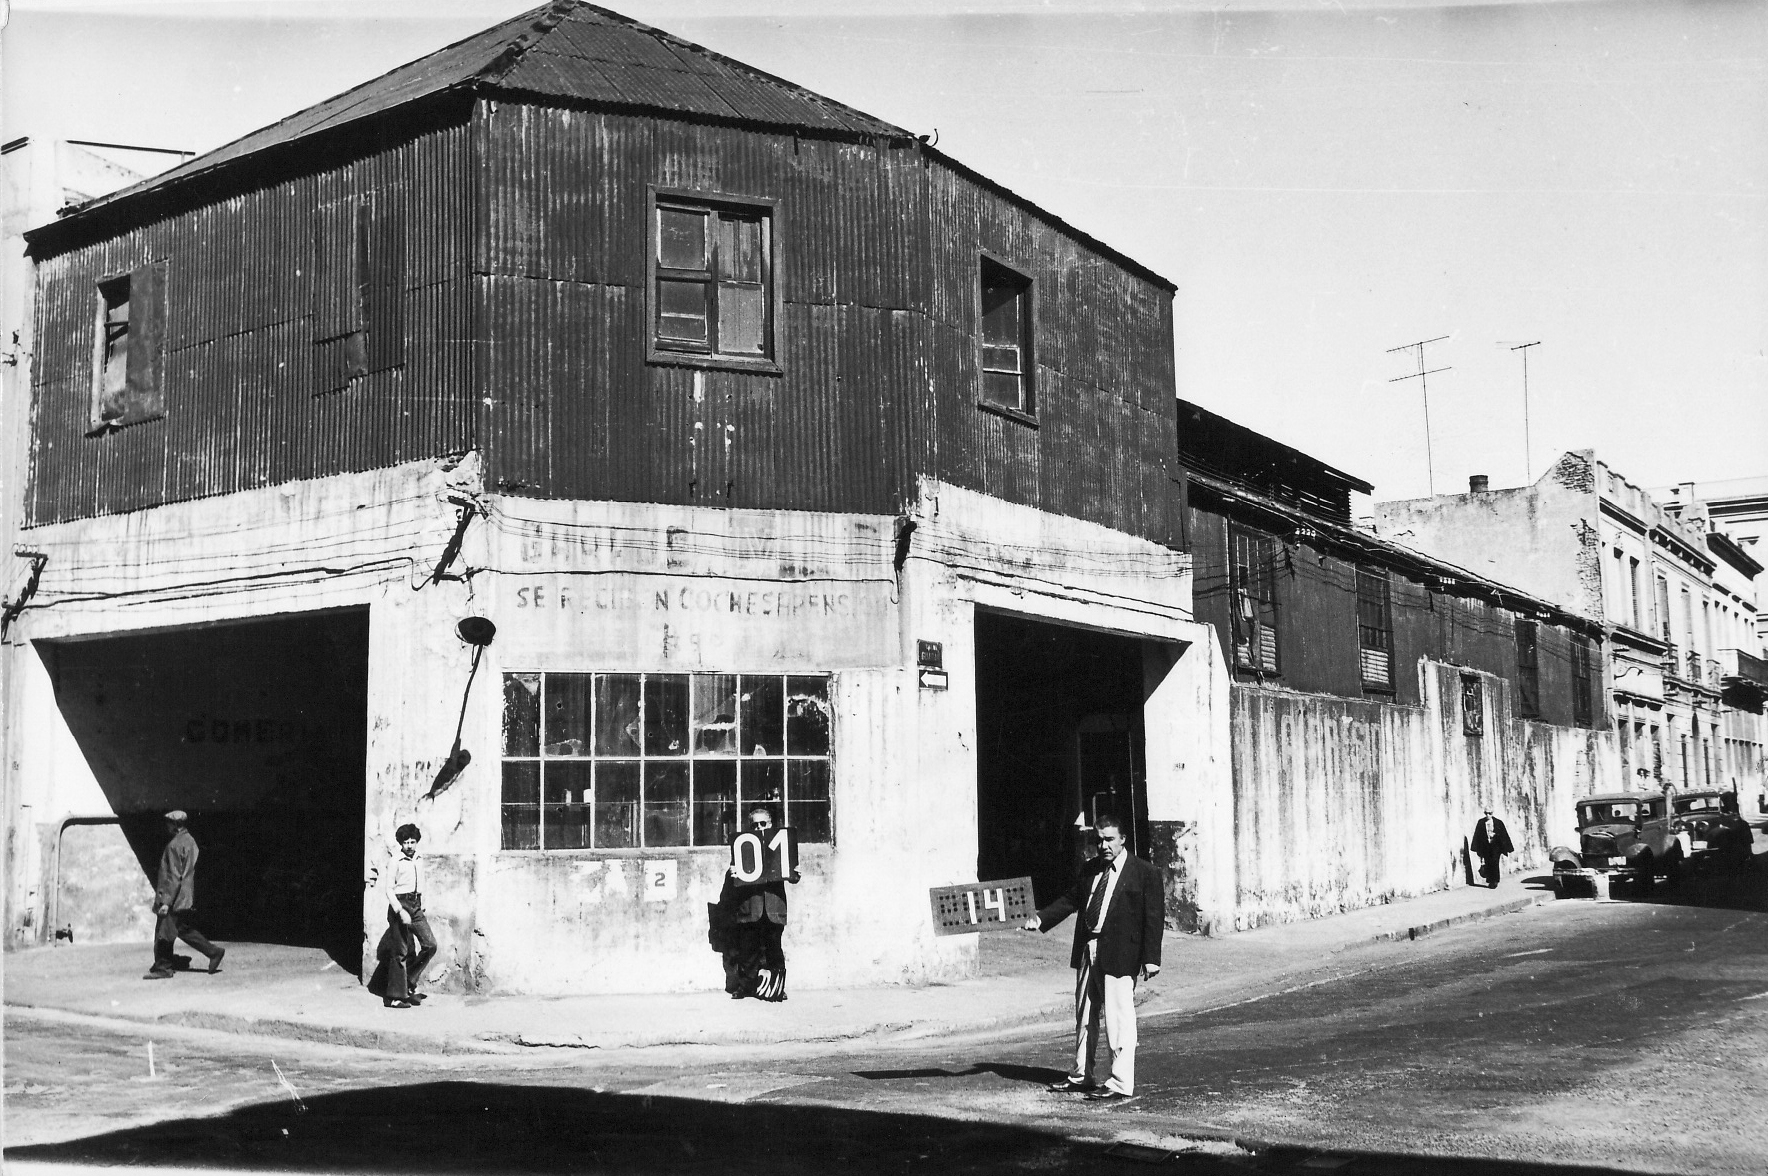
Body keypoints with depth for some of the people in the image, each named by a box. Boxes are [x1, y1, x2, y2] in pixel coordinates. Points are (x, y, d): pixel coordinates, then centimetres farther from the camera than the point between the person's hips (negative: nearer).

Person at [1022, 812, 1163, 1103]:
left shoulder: (1145, 873, -6)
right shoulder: (1091, 869, 13)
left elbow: (1154, 917, -8)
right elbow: (1071, 900, 18)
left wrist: (1151, 959, -14)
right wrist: (1041, 919, 5)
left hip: (1119, 956, -7)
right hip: (1087, 951, 7)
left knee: (1119, 1019, -6)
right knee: (1084, 1015, 16)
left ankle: (1121, 1084, 1)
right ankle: (1081, 1076, 29)